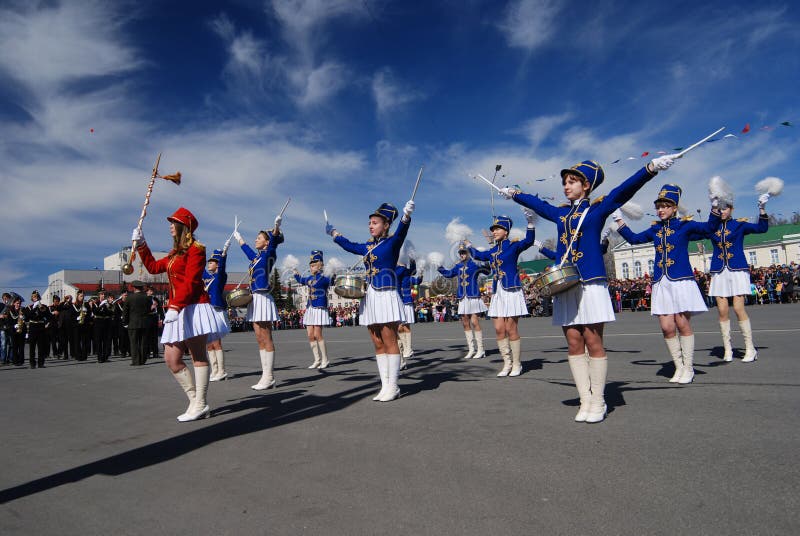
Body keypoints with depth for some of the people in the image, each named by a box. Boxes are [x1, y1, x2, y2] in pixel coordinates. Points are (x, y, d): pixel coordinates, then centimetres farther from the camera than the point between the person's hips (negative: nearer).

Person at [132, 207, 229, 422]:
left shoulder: (195, 249, -5)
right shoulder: (174, 254, 21)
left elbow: (190, 282, -14)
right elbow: (153, 267, 31)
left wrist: (175, 306, -22)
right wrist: (141, 244, 27)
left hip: (193, 307, -9)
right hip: (177, 310, 9)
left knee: (198, 357, -5)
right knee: (171, 359, 4)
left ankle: (200, 405, -3)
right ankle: (195, 400, 10)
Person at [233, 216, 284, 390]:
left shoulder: (269, 253, -2)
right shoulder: (256, 256, 19)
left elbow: (275, 240, -21)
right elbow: (248, 251, 40)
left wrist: (277, 226, -40)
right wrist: (239, 238, 56)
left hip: (263, 298, -9)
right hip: (255, 299, 9)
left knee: (266, 339, -7)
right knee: (260, 340, 7)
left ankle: (269, 378, -4)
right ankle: (266, 377, 10)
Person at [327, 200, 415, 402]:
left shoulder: (392, 242, -3)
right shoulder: (368, 246, 15)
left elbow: (401, 231, -24)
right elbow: (350, 246, 32)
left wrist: (406, 215, -45)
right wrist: (334, 233, 46)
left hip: (386, 296, -7)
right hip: (370, 297, 7)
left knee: (389, 343, -4)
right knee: (378, 344, 8)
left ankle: (393, 387, 3)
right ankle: (385, 386, 14)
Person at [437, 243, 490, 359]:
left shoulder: (475, 263, -6)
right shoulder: (458, 266, 11)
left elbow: (487, 271, -18)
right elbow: (448, 273, 28)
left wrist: (483, 266, -36)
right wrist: (439, 268, 18)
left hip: (474, 297, -6)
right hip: (463, 298, 6)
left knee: (475, 322, -7)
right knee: (465, 324, 8)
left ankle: (480, 349, 3)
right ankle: (471, 349, 17)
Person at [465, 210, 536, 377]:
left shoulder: (513, 245, -3)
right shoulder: (493, 251, 14)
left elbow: (528, 240, -23)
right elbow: (478, 255, 33)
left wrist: (530, 222, -36)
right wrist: (468, 245, 41)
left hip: (512, 291, -6)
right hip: (497, 293, 6)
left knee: (511, 329, -3)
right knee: (499, 330, 4)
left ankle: (517, 364, 10)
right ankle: (507, 364, 14)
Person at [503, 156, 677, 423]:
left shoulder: (598, 207, 4)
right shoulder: (561, 213, 17)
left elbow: (625, 189, -9)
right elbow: (537, 203, 32)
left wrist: (651, 168, -23)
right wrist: (514, 194, 44)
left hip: (591, 282, -5)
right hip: (564, 283, 5)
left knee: (593, 341, -3)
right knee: (574, 343, 3)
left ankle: (598, 402, 8)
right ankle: (585, 401, 10)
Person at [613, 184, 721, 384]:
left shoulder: (685, 226, 1)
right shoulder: (655, 229, 13)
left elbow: (710, 227, -12)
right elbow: (633, 238, 23)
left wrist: (715, 207, -25)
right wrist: (619, 220, 20)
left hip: (681, 281, -4)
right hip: (661, 283, 4)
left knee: (682, 324, -1)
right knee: (667, 327, 1)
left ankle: (688, 369, 12)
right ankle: (679, 368, 15)